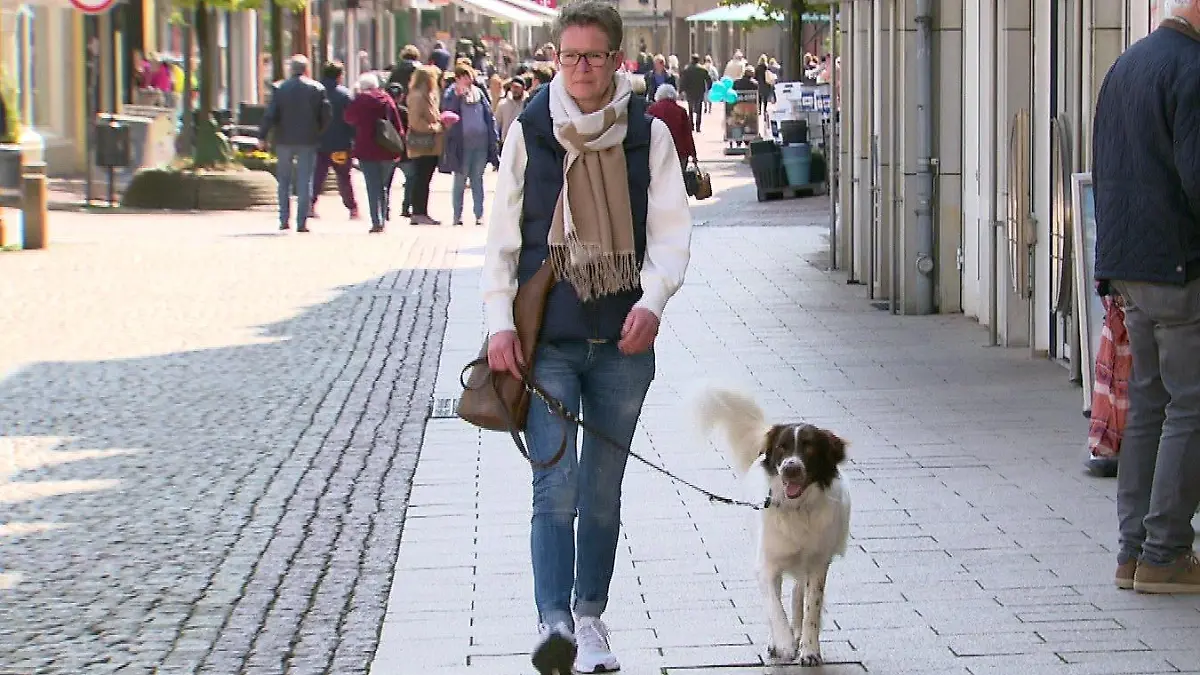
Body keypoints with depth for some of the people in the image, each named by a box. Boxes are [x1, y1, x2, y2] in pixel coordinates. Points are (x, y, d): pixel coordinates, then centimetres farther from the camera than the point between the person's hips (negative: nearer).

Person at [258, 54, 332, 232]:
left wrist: (262, 137, 0)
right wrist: (317, 131, 14)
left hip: (284, 140, 1)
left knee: (284, 180, 14)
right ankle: (302, 222, -3)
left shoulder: (280, 89, -3)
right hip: (308, 141, 0)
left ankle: (284, 220, 12)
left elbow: (270, 115, -6)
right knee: (305, 181, 2)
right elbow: (327, 116, -1)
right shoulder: (317, 89, -2)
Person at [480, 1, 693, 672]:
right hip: (547, 339, -1)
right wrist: (501, 321, -5)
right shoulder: (530, 131, 2)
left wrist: (652, 300, -18)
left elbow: (672, 230, -1)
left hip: (623, 339, 1)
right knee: (555, 485, -13)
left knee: (603, 490, 11)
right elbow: (503, 236, 4)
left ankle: (590, 617, 22)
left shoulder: (649, 134, 2)